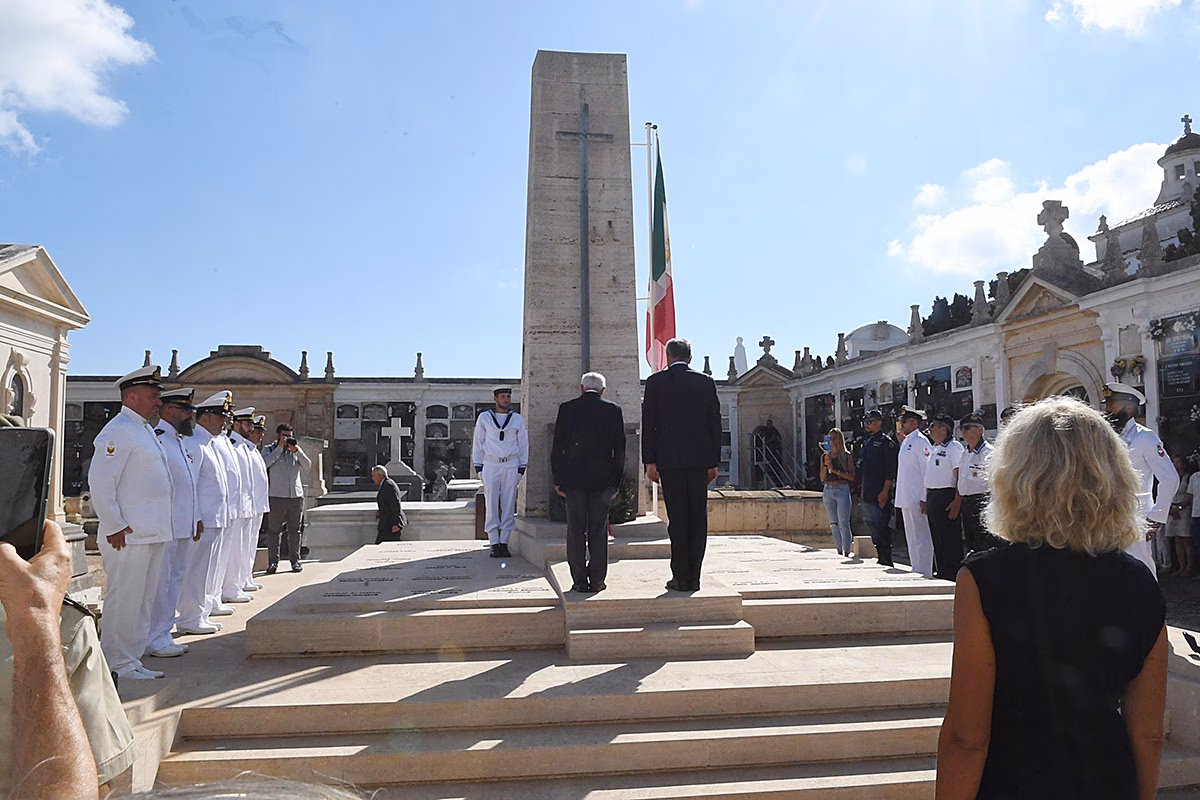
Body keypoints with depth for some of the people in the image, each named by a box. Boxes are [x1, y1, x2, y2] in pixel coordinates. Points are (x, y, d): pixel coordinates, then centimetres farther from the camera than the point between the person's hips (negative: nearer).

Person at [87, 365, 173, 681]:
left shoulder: (146, 430, 18)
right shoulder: (118, 431, -12)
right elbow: (99, 481, -19)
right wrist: (114, 526, -18)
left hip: (152, 533, 10)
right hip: (128, 535, -10)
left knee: (143, 598, 14)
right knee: (124, 600, -1)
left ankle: (131, 659, 23)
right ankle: (118, 663, 10)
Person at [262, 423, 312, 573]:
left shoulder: (296, 450, 16)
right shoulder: (270, 449, 6)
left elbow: (307, 465, 4)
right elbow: (265, 463, -14)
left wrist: (297, 450, -7)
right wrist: (280, 447, -12)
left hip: (296, 495, 3)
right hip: (276, 496, -3)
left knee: (294, 530, 6)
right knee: (273, 530, 0)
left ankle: (295, 560, 12)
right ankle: (273, 562, 6)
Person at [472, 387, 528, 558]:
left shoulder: (517, 419, 7)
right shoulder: (484, 418, 5)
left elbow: (523, 444, 11)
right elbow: (478, 443, 8)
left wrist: (521, 469, 4)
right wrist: (478, 468, 2)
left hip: (511, 466, 1)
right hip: (490, 466, -1)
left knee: (509, 506, 0)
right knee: (491, 507, -3)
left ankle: (504, 544, 7)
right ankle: (494, 544, 2)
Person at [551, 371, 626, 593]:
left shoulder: (567, 408, 1)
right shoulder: (613, 410, 1)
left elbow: (557, 446, 0)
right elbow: (619, 448, 1)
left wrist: (558, 480, 5)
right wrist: (616, 482, 7)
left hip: (573, 479, 0)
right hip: (602, 479, 0)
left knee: (576, 531, 5)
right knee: (598, 531, 7)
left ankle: (579, 581, 7)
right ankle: (597, 580, 9)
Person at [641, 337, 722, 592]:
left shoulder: (655, 382, 2)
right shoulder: (706, 382, 7)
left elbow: (648, 424, -1)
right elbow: (715, 423, 8)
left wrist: (650, 461, 1)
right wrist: (713, 462, 13)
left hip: (670, 459, -2)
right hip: (700, 460, 2)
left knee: (677, 520, 1)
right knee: (698, 519, 7)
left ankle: (681, 578, 3)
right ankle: (694, 577, 10)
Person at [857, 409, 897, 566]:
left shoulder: (885, 441, -7)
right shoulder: (866, 442, 18)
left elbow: (890, 470, -13)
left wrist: (885, 491, -19)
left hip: (880, 494, -8)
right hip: (867, 494, 9)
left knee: (881, 527, -7)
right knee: (872, 526, 12)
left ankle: (886, 560, -1)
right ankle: (879, 558, 20)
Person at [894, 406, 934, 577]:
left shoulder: (921, 441, -13)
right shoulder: (906, 441, 16)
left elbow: (927, 470, -17)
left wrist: (924, 498, -19)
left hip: (917, 498, -10)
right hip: (906, 497, 10)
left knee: (921, 537, -4)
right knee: (911, 536, 15)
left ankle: (924, 572, 1)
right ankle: (916, 569, 24)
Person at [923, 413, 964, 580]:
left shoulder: (954, 447, -10)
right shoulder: (935, 448, 19)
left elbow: (960, 475, -15)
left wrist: (956, 501, -20)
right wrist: (926, 500, 19)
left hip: (946, 496, -9)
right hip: (932, 497, 9)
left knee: (950, 538, -4)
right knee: (936, 539, 13)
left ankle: (952, 574, 2)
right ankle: (940, 571, 22)